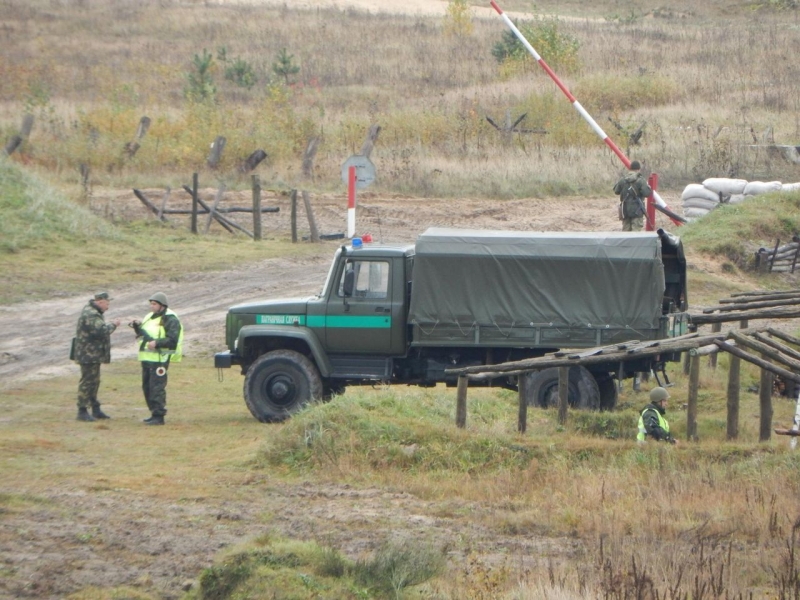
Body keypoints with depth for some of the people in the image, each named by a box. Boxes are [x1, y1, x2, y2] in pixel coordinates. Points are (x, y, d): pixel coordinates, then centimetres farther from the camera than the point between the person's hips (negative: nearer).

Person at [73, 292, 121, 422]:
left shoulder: (94, 312, 15)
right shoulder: (90, 315, -21)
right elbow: (101, 331, -28)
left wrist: (111, 325, 5)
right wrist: (113, 325, -13)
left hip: (93, 354, 11)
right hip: (88, 354, -11)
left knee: (94, 382, 17)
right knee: (87, 382, -7)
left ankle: (96, 409, 25)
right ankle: (82, 411, -3)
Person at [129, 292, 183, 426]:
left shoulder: (170, 320, -10)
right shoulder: (150, 317, 19)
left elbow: (172, 340, -18)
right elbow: (143, 334, 26)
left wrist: (157, 343, -29)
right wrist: (137, 327, 7)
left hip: (159, 359, -9)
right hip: (147, 358, 9)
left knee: (157, 387, -12)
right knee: (147, 386, 13)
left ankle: (158, 416, -11)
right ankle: (154, 413, 22)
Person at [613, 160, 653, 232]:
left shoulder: (622, 179, 1)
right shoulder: (640, 180, -12)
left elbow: (616, 191, 10)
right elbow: (646, 193, -17)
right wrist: (649, 187, 3)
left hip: (625, 210, 4)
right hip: (637, 210, -4)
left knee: (625, 230, 13)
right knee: (636, 229, -4)